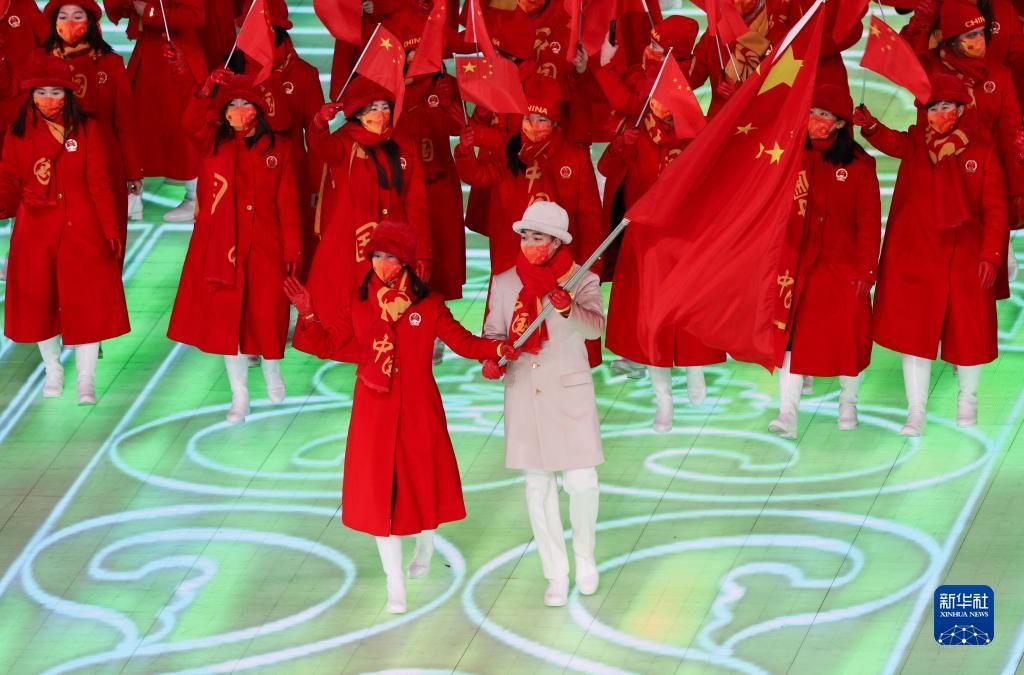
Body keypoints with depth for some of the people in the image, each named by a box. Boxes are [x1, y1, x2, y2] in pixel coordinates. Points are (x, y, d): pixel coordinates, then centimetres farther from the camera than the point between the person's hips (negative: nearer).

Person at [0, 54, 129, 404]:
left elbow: (99, 182, -2)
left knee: (86, 301, -3)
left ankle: (86, 381, 4)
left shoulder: (87, 129, 0)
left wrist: (110, 228, -6)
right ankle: (53, 371, 28)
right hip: (35, 230, 2)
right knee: (39, 301, 9)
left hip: (81, 229, -2)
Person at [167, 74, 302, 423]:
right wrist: (207, 90, -29)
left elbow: (288, 202, 1)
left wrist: (292, 248, -3)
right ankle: (239, 395, 14)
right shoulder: (215, 144, 6)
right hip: (222, 246, 1)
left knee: (267, 313, 3)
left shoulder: (280, 148, 3)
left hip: (265, 246, -1)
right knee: (227, 316, 3)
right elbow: (192, 122, -15)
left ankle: (272, 371, 33)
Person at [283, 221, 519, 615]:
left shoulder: (428, 304, -5)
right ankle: (395, 584, 11)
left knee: (422, 478, 12)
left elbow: (463, 342, -4)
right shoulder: (358, 304, 0)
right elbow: (329, 347, 3)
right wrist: (309, 316, -11)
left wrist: (496, 348, -21)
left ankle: (425, 544, 47)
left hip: (418, 409, -1)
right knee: (379, 489, 1)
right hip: (374, 410, 1)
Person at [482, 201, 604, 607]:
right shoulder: (504, 283, 4)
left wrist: (568, 308, -42)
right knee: (538, 486, 8)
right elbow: (493, 332, 10)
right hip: (523, 395, 3)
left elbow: (595, 327, -22)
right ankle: (555, 574, 19)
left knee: (581, 482, -4)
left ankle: (585, 557, 24)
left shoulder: (582, 281, -6)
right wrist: (491, 359, -11)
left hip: (569, 393, -3)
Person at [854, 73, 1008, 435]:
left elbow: (995, 209, -1)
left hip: (965, 260, -1)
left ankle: (967, 401, 31)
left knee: (968, 331, 7)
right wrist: (868, 124, -41)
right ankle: (916, 412, 11)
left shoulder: (983, 153, 0)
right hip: (915, 256, 1)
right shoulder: (914, 144, 3)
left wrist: (991, 255, -8)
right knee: (914, 332, 2)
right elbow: (889, 140, -19)